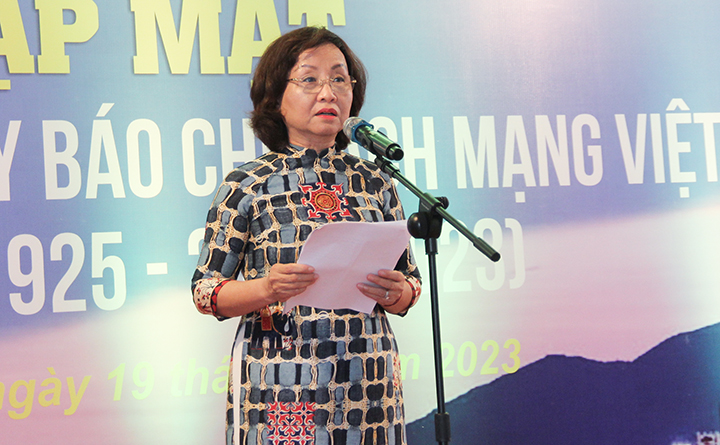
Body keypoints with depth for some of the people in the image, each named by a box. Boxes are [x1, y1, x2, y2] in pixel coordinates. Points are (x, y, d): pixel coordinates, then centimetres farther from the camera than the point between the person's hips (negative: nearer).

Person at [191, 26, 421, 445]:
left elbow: (411, 282, 11)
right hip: (280, 386, -3)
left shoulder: (376, 183, 6)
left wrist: (395, 293, -11)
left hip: (367, 383, 3)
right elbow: (206, 291, -2)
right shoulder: (246, 186, -3)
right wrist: (267, 288, -20)